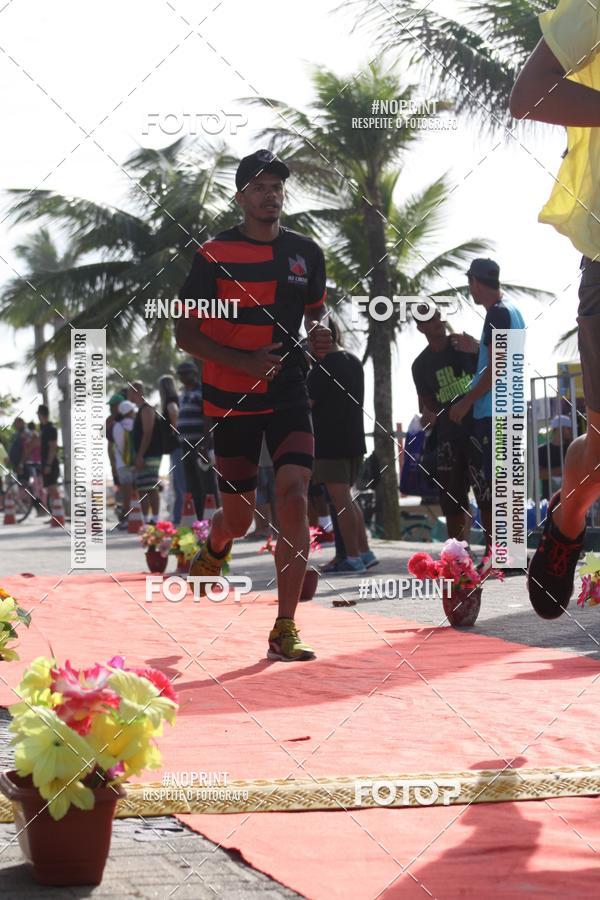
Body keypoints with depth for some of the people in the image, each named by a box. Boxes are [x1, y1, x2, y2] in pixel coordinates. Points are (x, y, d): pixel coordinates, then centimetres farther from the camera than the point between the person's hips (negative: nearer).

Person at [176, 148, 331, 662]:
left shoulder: (307, 253, 6)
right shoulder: (214, 256, -5)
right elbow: (185, 335, -4)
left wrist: (319, 336, -2)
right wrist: (244, 362, -17)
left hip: (290, 395, 2)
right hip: (231, 401, -2)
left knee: (294, 499, -16)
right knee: (239, 518, 8)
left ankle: (285, 630, -11)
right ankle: (212, 551, 48)